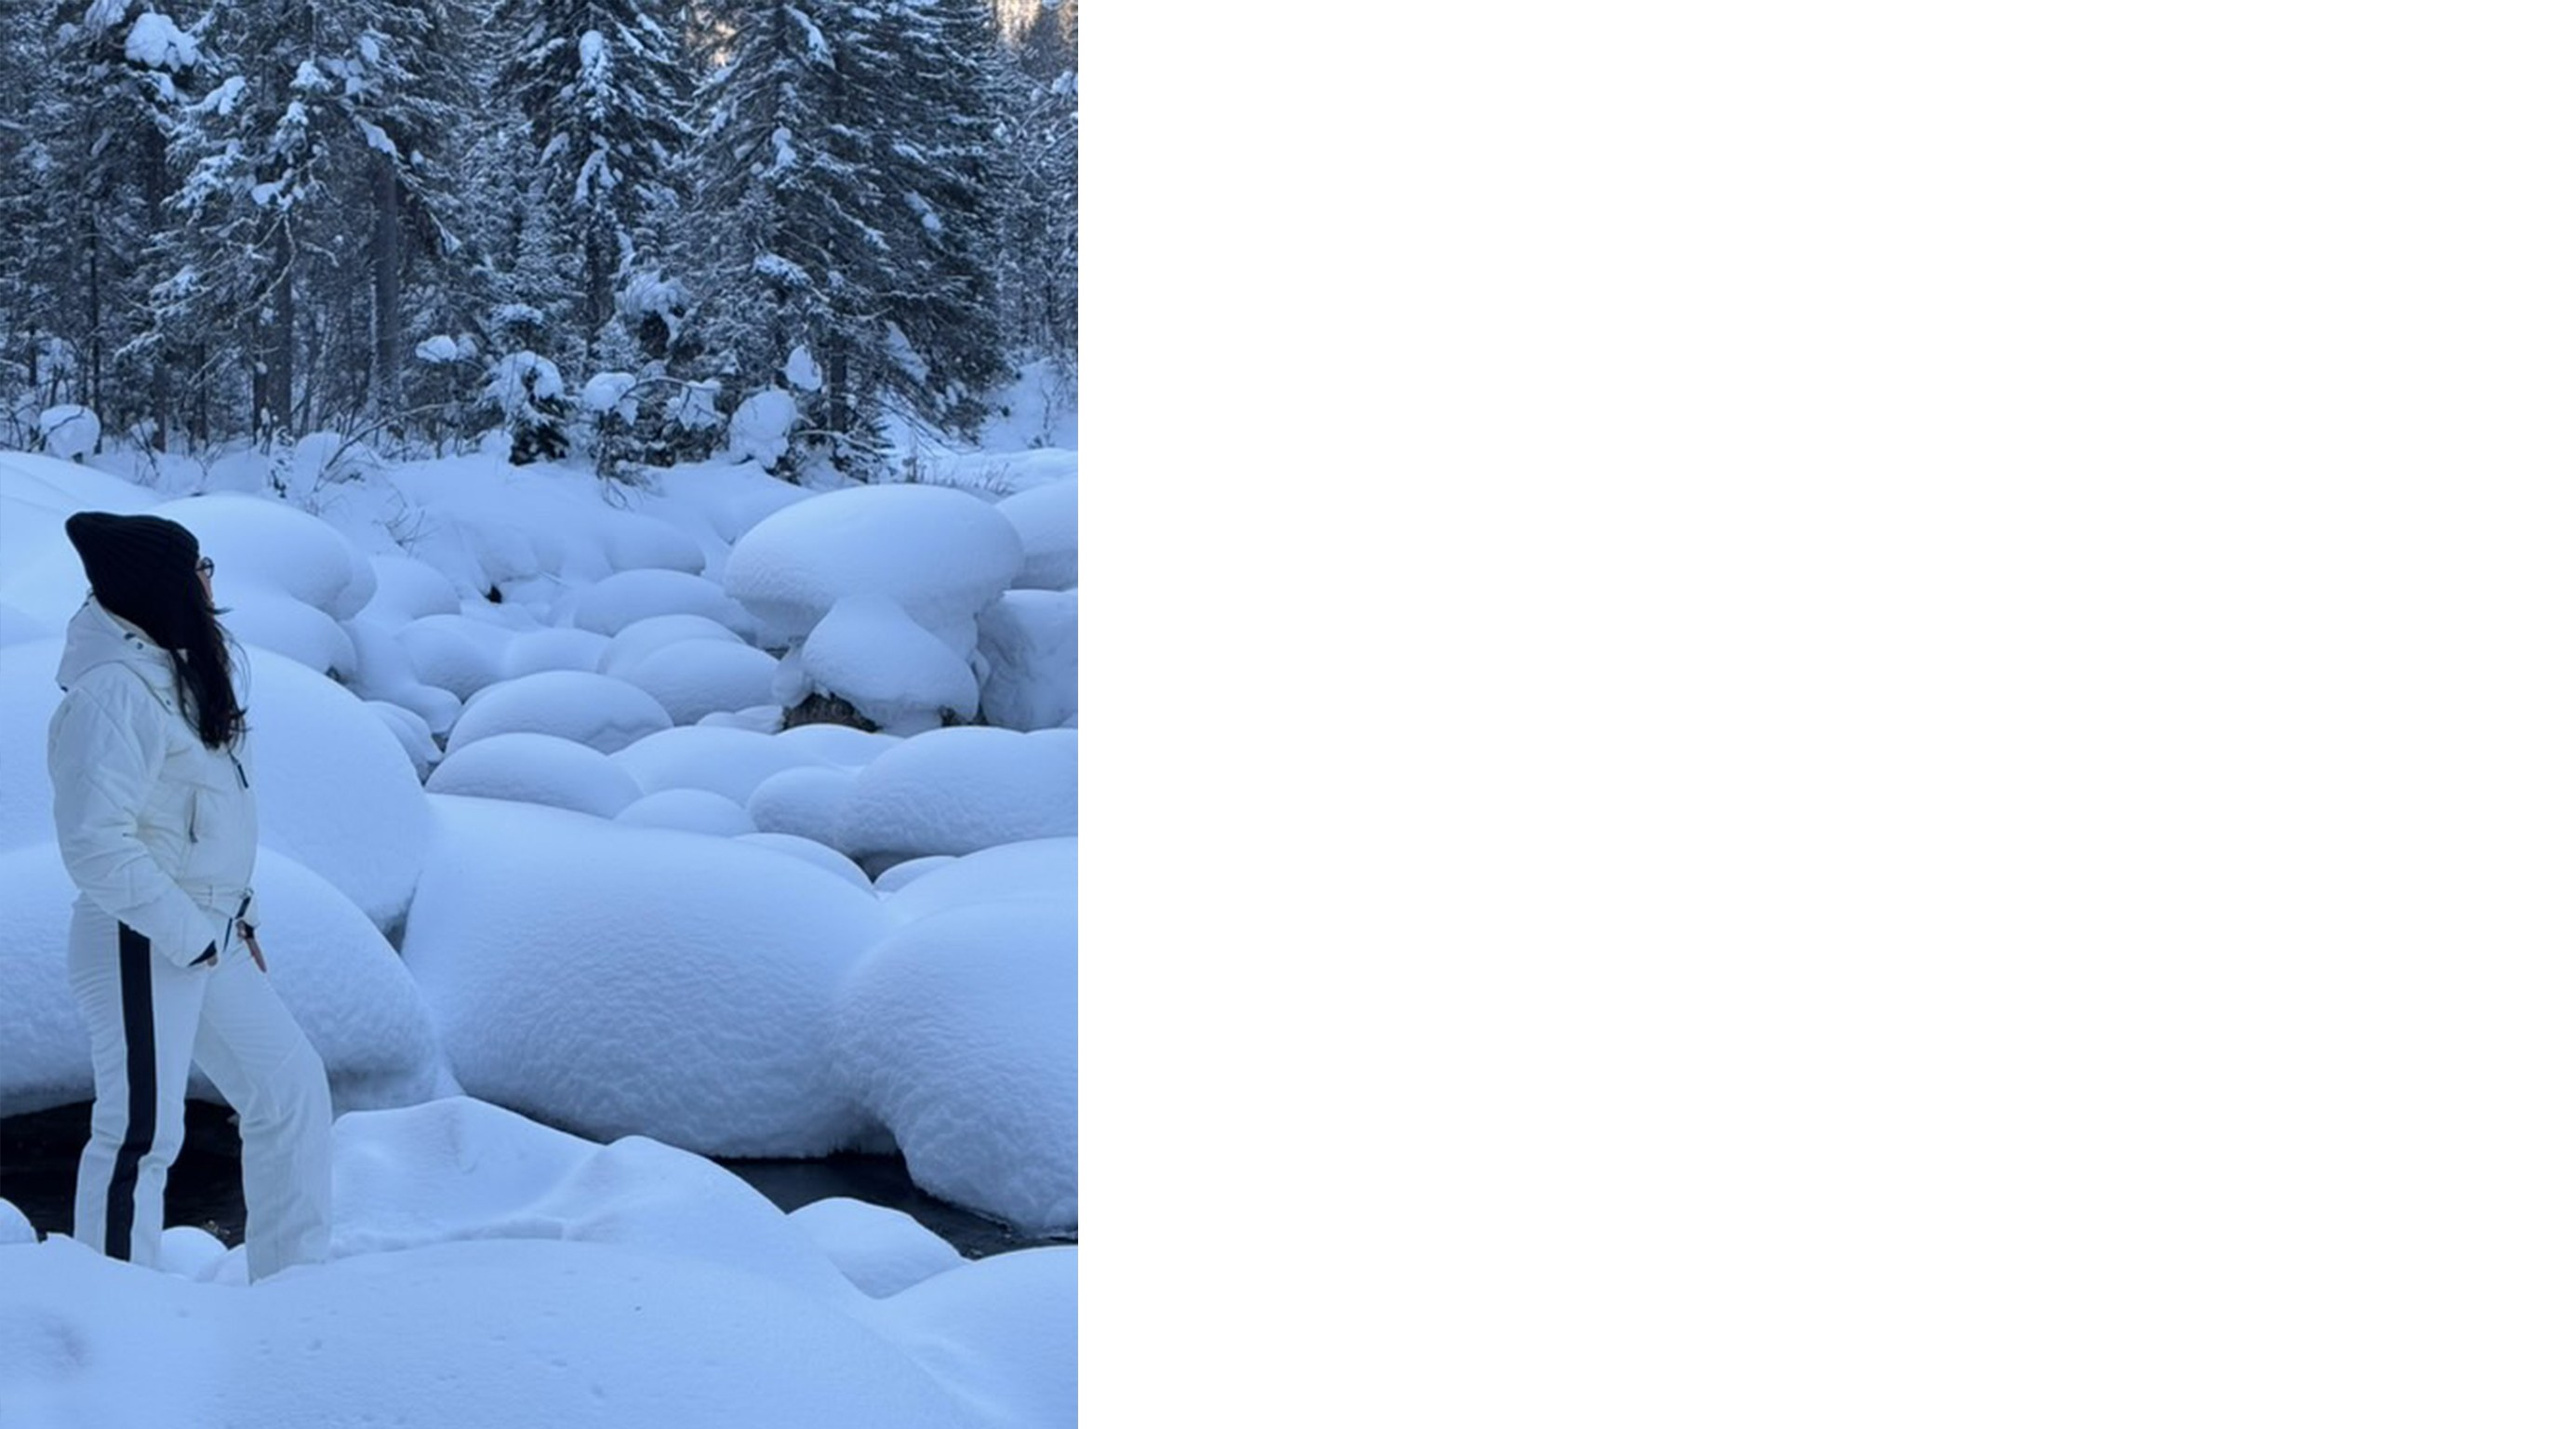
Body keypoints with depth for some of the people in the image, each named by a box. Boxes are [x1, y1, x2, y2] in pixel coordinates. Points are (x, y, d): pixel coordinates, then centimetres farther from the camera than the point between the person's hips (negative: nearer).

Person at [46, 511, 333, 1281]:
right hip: (140, 944, -10)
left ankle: (293, 1280, 24)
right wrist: (193, 936, -19)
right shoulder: (114, 692, -20)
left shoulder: (187, 666, 9)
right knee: (142, 1130, -5)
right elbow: (95, 846, -25)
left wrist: (239, 917, 13)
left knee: (292, 1086, 13)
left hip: (211, 939, 10)